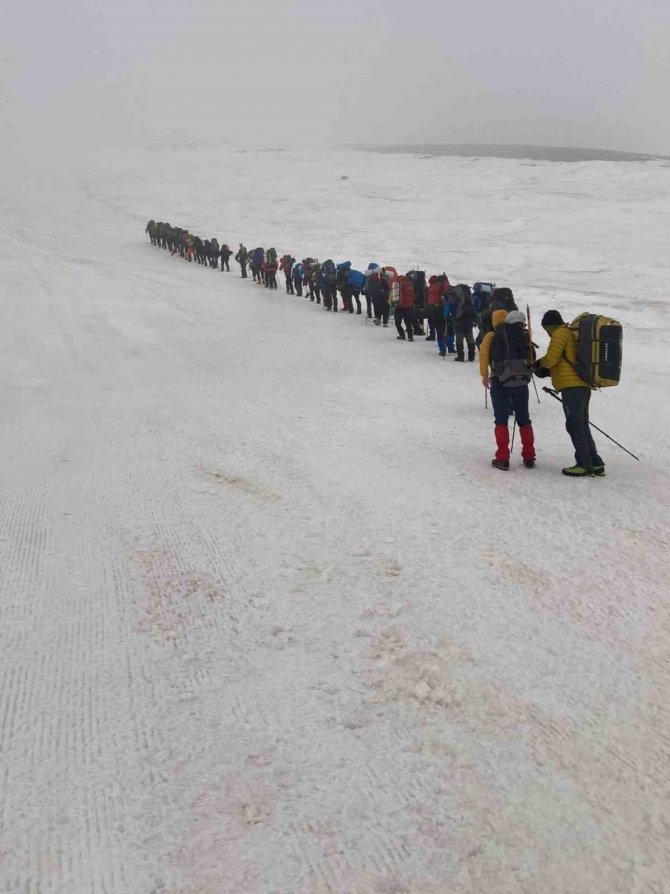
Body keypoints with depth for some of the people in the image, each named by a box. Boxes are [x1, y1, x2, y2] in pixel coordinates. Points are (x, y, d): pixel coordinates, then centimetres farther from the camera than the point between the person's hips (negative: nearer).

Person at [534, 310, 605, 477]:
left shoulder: (560, 333, -4)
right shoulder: (573, 333, 24)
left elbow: (551, 359, -11)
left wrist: (539, 364, 9)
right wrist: (545, 370, 17)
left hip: (571, 386, -9)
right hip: (583, 385, 9)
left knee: (574, 426, -5)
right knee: (582, 426, 14)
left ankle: (585, 465, -5)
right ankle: (595, 463, 14)